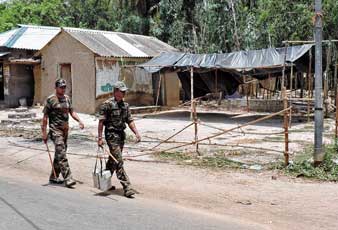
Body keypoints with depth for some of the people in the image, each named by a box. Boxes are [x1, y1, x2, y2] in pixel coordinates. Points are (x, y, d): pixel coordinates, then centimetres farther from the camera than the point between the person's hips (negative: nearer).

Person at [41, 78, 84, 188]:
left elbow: (72, 111, 16)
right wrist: (44, 133, -10)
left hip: (65, 130, 7)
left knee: (59, 154, 14)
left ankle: (53, 177, 25)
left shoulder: (67, 98, 13)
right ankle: (68, 179, -14)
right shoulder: (50, 100, -7)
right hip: (55, 130, -7)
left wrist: (79, 121, -2)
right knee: (62, 155, -12)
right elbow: (45, 117, -6)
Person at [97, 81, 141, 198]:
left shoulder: (125, 105, 11)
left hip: (121, 135, 7)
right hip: (112, 135, -7)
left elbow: (130, 121, 13)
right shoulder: (107, 104, -10)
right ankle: (127, 187, -12)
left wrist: (136, 133, 0)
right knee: (119, 162, -10)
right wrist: (99, 138, -14)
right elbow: (101, 122, -10)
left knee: (113, 160, 17)